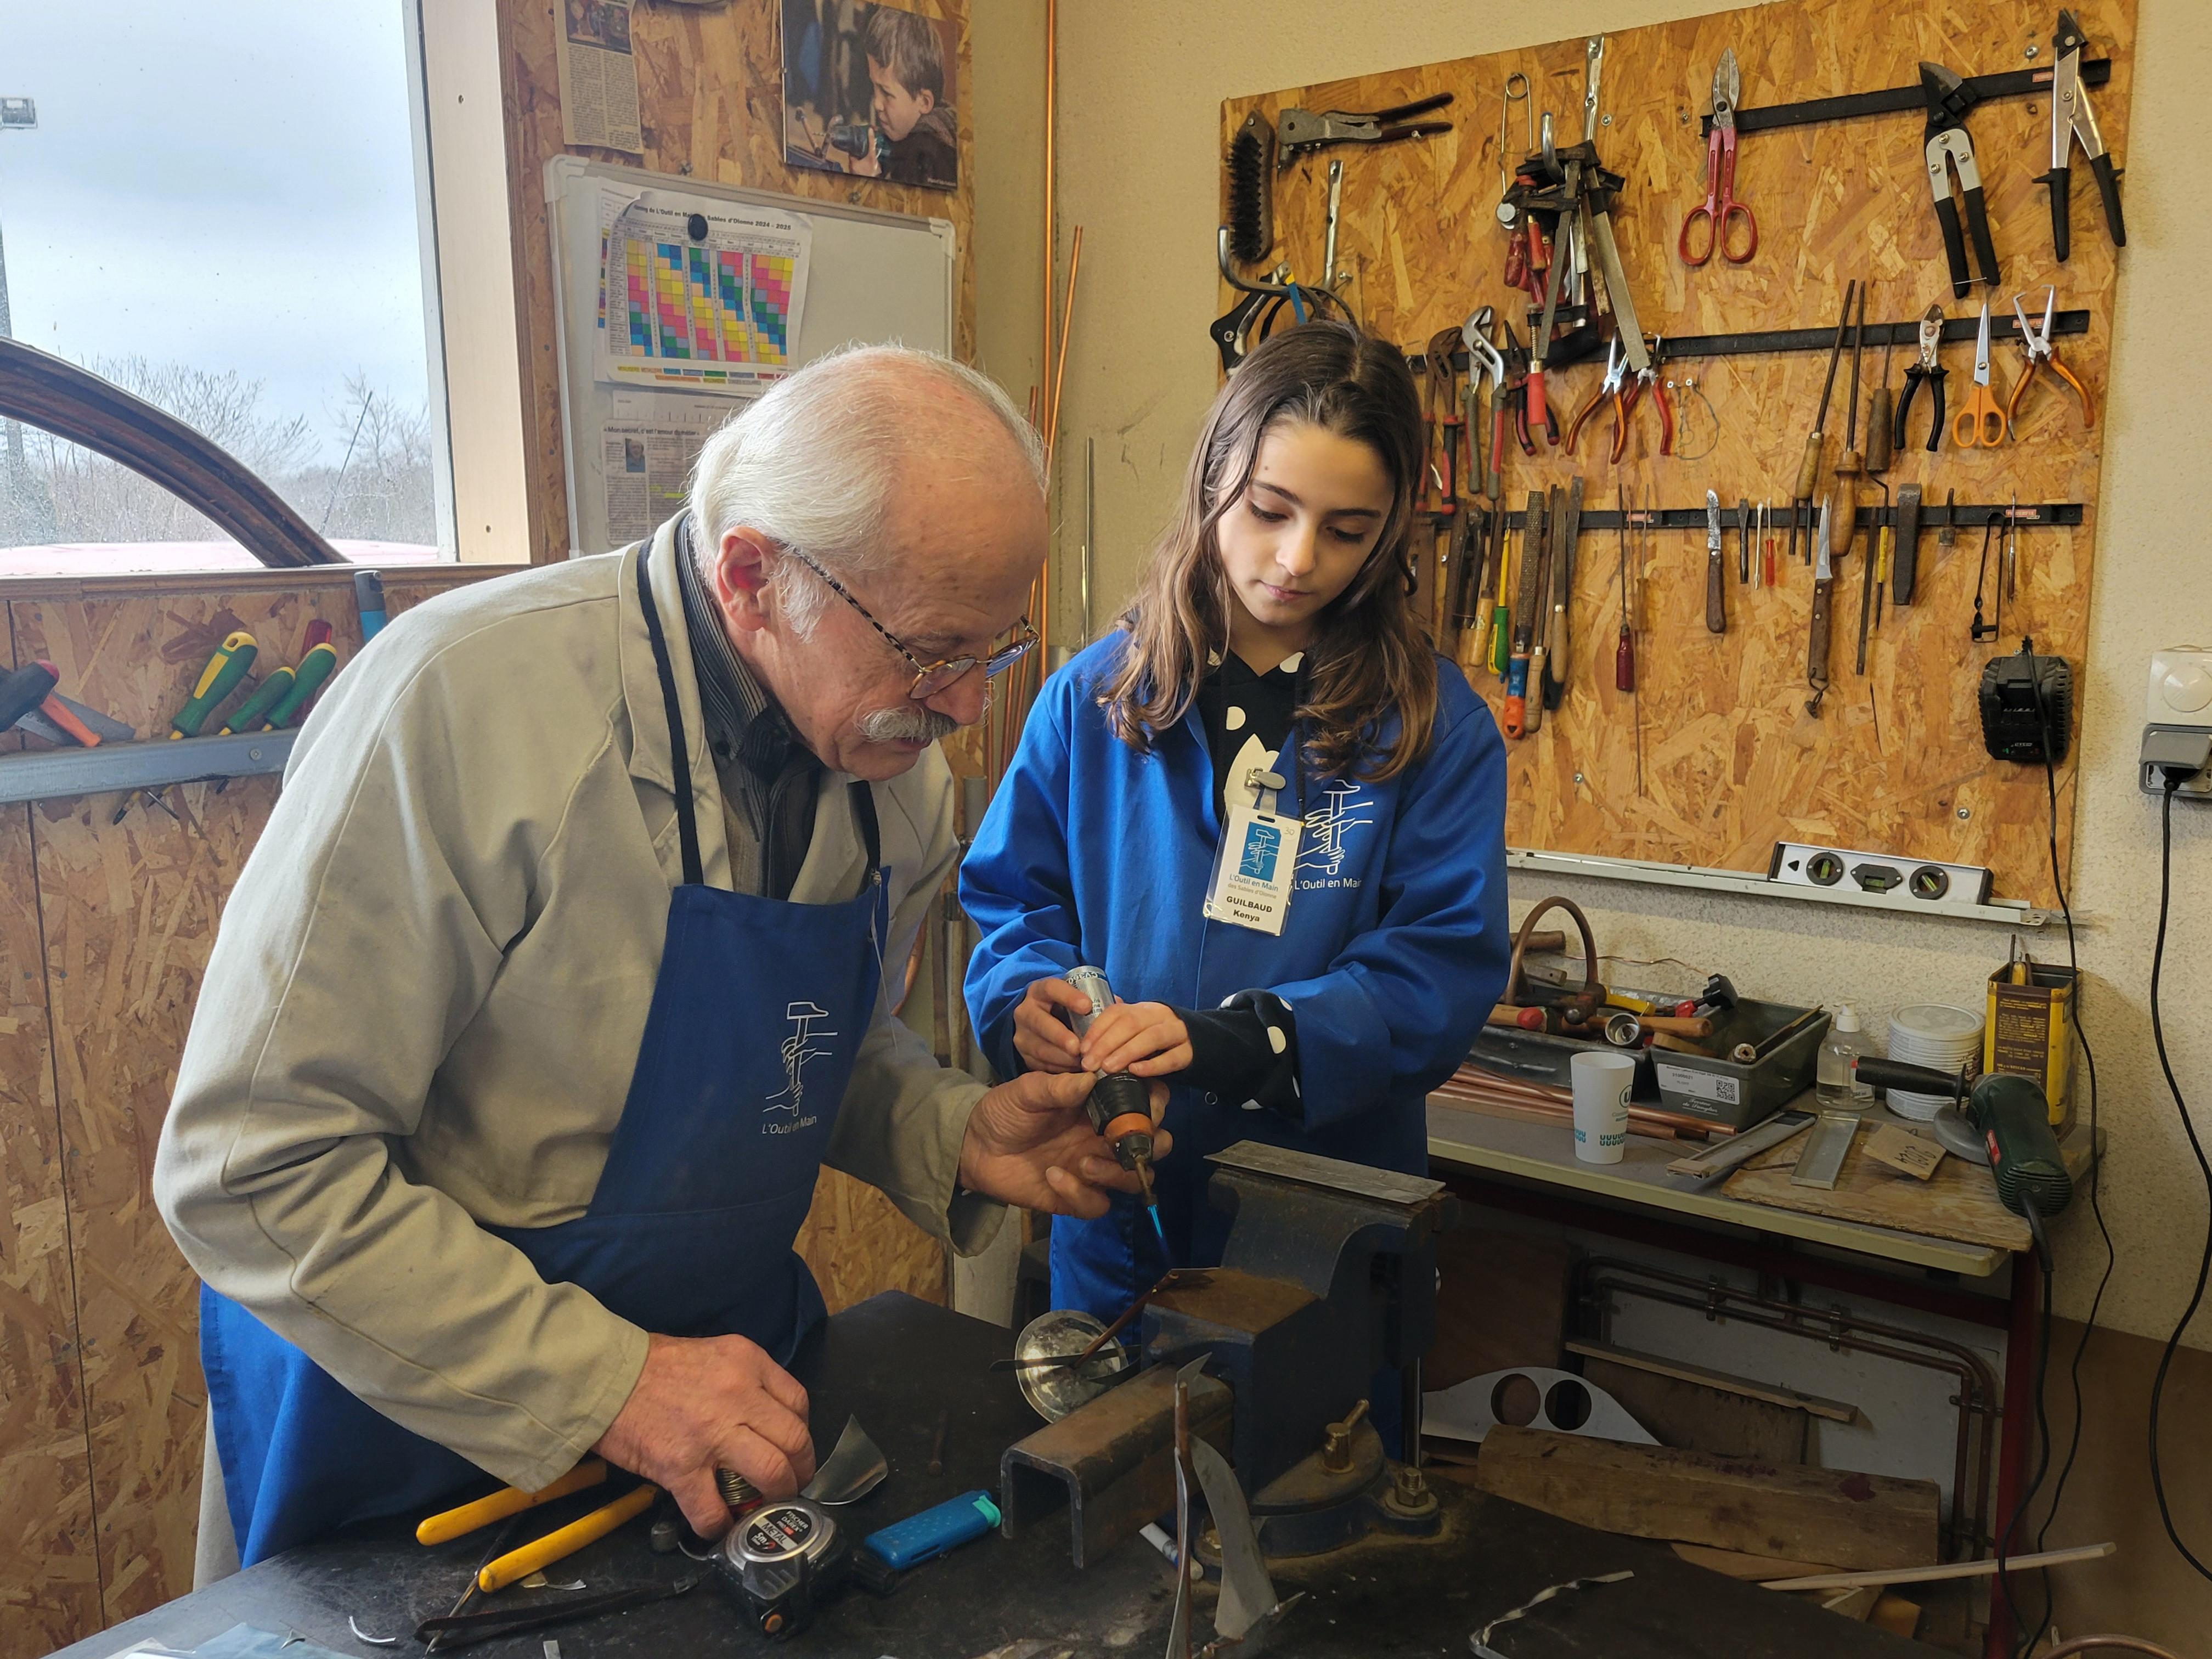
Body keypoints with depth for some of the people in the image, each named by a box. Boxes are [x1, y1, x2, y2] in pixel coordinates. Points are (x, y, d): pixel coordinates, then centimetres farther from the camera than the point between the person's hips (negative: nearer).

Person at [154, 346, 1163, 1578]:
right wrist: (602, 1383, -28)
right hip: (414, 1421, -5)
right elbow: (257, 1165, -26)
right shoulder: (466, 700, -28)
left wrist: (955, 1138, -11)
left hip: (732, 1351, 6)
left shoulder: (898, 755, -7)